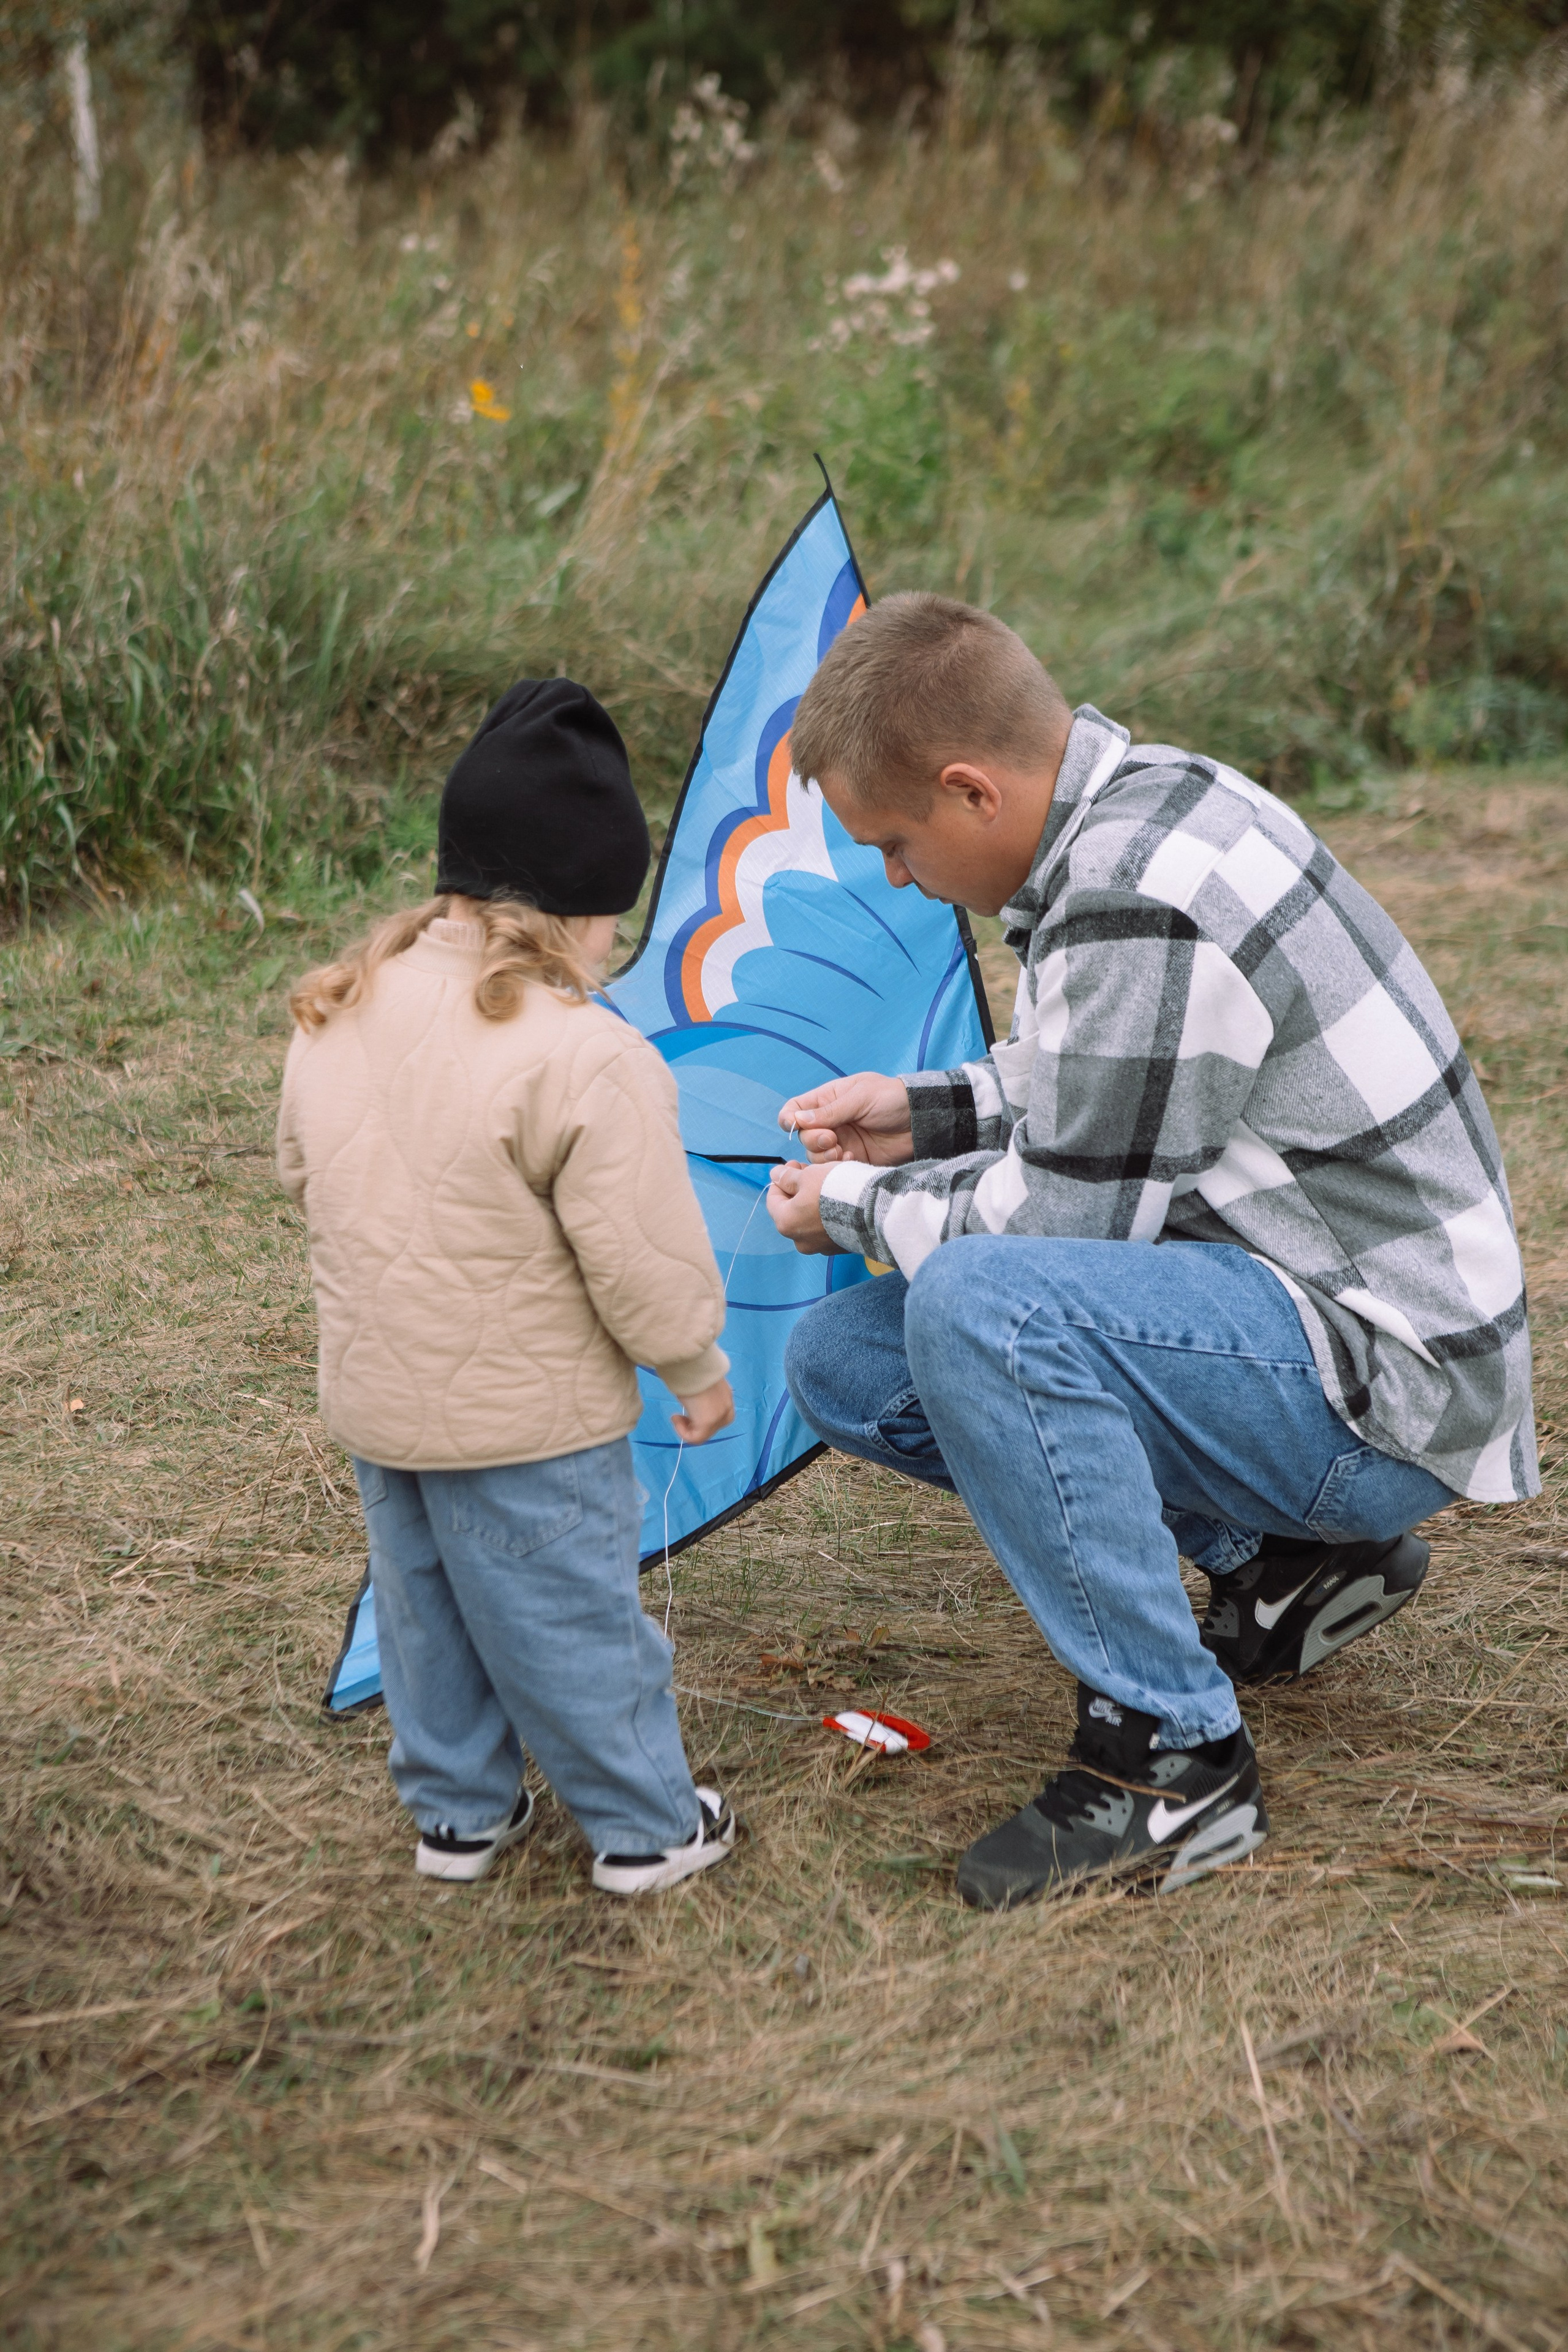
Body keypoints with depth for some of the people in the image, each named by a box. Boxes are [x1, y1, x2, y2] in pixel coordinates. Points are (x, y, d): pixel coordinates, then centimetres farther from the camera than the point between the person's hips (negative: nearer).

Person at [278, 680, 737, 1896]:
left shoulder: (334, 1018, -2)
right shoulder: (587, 1060, -25)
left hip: (371, 1394, 7)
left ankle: (458, 1810, 36)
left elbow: (306, 1171, 13)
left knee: (424, 1608, 22)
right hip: (529, 1416, -6)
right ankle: (648, 1827, 24)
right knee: (570, 1618, 8)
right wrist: (700, 1367, -3)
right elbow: (644, 1259, -21)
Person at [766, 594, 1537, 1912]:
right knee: (844, 1364, 6)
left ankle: (1175, 1761, -18)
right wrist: (924, 1118, 11)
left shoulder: (1143, 909, -26)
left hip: (1383, 1382, -10)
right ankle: (1278, 1560, 12)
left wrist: (862, 1209, -4)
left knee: (976, 1308, -33)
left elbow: (1074, 1220, -21)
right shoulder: (1143, 796, 5)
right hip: (1289, 1304, 10)